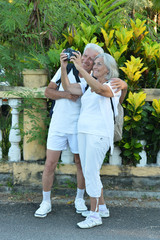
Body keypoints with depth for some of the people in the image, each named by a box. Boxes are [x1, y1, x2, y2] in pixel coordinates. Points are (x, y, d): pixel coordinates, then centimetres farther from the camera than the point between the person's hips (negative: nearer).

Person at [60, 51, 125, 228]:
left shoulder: (113, 87, -6)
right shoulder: (89, 87, 16)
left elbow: (100, 89, -28)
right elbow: (67, 87, 9)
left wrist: (81, 69, -35)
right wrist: (63, 66, -6)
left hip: (99, 134, -8)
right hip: (83, 132, 8)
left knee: (91, 173, -11)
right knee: (89, 173, 12)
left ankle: (95, 215, -5)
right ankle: (101, 206, 27)